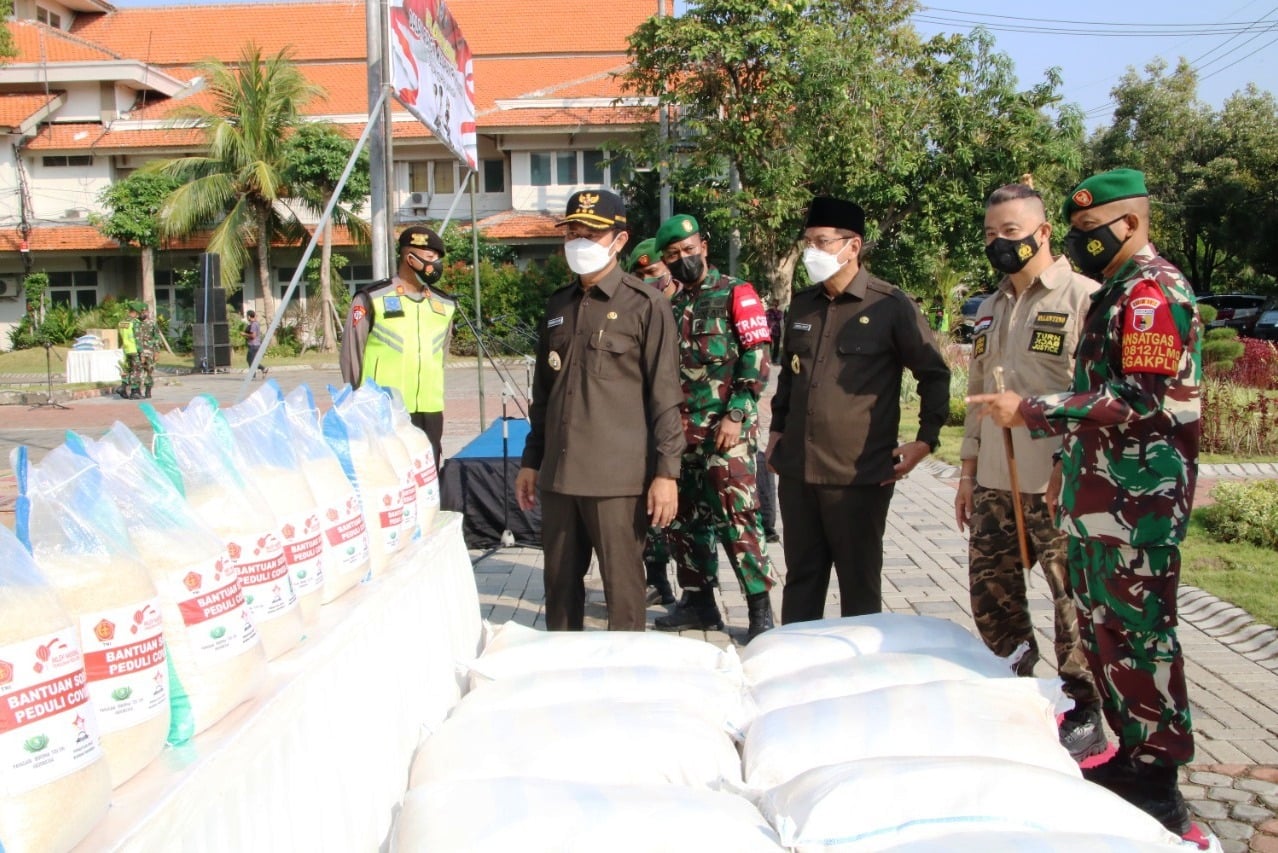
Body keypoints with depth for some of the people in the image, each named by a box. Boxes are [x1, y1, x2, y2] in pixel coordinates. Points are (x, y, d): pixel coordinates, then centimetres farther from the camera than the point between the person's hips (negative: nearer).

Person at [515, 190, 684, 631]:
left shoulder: (645, 305, -4)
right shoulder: (558, 305, 13)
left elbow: (664, 395, -6)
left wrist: (666, 471, -10)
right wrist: (531, 460, 17)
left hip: (617, 476, -6)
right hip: (557, 474, 6)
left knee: (622, 588, 1)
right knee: (560, 582, 14)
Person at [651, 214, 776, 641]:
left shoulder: (735, 293, -2)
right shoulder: (671, 305, 16)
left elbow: (757, 360, -9)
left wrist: (736, 415, -16)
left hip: (726, 429, -7)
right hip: (681, 430, 7)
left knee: (737, 518, -9)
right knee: (685, 518, 10)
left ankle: (761, 610, -1)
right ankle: (699, 602, 22)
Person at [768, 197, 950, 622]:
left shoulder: (890, 306, -6)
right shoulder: (801, 305, 11)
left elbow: (934, 374, -1)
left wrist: (925, 439, -5)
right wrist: (777, 427, 20)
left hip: (859, 476, -5)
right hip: (797, 472, 5)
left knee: (859, 586, 6)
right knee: (801, 579, 14)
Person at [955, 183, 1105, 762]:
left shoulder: (1084, 298, -8)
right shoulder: (991, 309, 16)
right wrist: (968, 472, 18)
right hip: (994, 486, 8)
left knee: (1075, 606, 0)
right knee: (992, 600, 13)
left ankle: (1083, 719, 15)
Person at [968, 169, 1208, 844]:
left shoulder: (1151, 291, -14)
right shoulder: (1116, 293, 18)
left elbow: (1139, 400, -24)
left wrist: (1030, 412, -21)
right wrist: (1069, 465, 26)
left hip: (1136, 506, -10)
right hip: (1100, 503, 10)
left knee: (1138, 637, -3)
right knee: (1104, 632, 15)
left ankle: (1157, 791, 8)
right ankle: (1134, 755, 28)